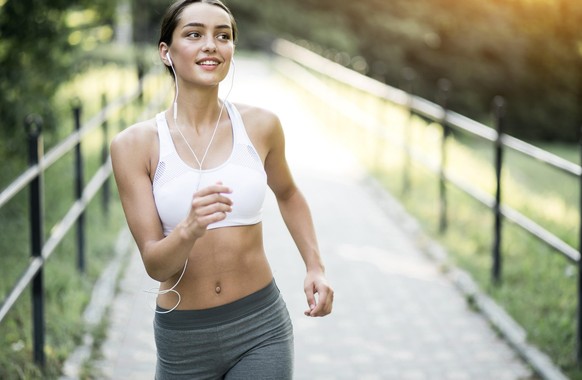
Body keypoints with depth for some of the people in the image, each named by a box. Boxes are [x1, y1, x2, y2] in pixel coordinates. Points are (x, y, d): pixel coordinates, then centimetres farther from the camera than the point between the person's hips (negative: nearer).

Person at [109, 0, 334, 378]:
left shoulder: (260, 125, -3)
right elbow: (155, 264, -11)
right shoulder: (135, 144, -9)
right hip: (183, 338, 0)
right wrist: (189, 230, -31)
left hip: (261, 328, 0)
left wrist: (316, 267, 6)